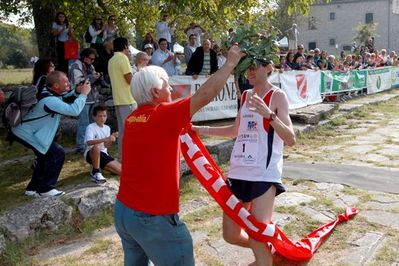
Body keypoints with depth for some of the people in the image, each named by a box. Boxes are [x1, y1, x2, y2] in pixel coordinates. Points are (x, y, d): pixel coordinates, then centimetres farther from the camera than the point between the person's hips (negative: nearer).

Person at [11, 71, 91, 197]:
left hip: (23, 130, 10)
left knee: (47, 155, 18)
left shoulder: (49, 91, -1)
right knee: (57, 153, -9)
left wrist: (76, 91, -3)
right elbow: (74, 110, -37)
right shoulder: (49, 100, -30)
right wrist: (83, 94, -23)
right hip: (26, 134, -10)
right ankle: (45, 188, 2)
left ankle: (33, 188, 26)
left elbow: (64, 99, 17)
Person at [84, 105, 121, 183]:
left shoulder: (107, 128, 8)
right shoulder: (90, 127, -14)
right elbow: (89, 142, -33)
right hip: (91, 154, -5)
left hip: (103, 154, 5)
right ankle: (95, 172, -20)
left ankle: (99, 166, 14)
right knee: (96, 146, -41)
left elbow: (106, 145, 7)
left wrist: (112, 138, -12)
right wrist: (105, 139, -39)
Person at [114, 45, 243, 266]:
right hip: (153, 218, -8)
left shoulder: (132, 118, 4)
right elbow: (205, 95, -15)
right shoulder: (163, 115, -17)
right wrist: (230, 63, -6)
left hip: (123, 211, 8)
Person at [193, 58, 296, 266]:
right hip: (238, 172, 7)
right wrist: (203, 130, 22)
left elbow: (291, 140, -16)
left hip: (264, 174, -7)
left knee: (258, 240, -12)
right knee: (230, 235, 12)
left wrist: (269, 114, -30)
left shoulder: (277, 96, -6)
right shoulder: (246, 95, 14)